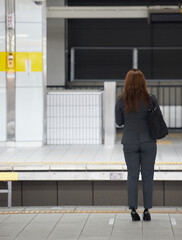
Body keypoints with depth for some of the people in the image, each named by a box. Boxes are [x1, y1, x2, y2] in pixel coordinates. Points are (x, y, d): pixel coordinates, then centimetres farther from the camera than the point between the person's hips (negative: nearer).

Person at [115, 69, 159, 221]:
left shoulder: (121, 101, -8)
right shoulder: (151, 99, -10)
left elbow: (119, 122, 3)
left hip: (130, 142, 1)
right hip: (148, 141, -1)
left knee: (132, 176, 8)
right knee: (147, 176, 8)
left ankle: (133, 209, 2)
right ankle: (147, 210, 6)